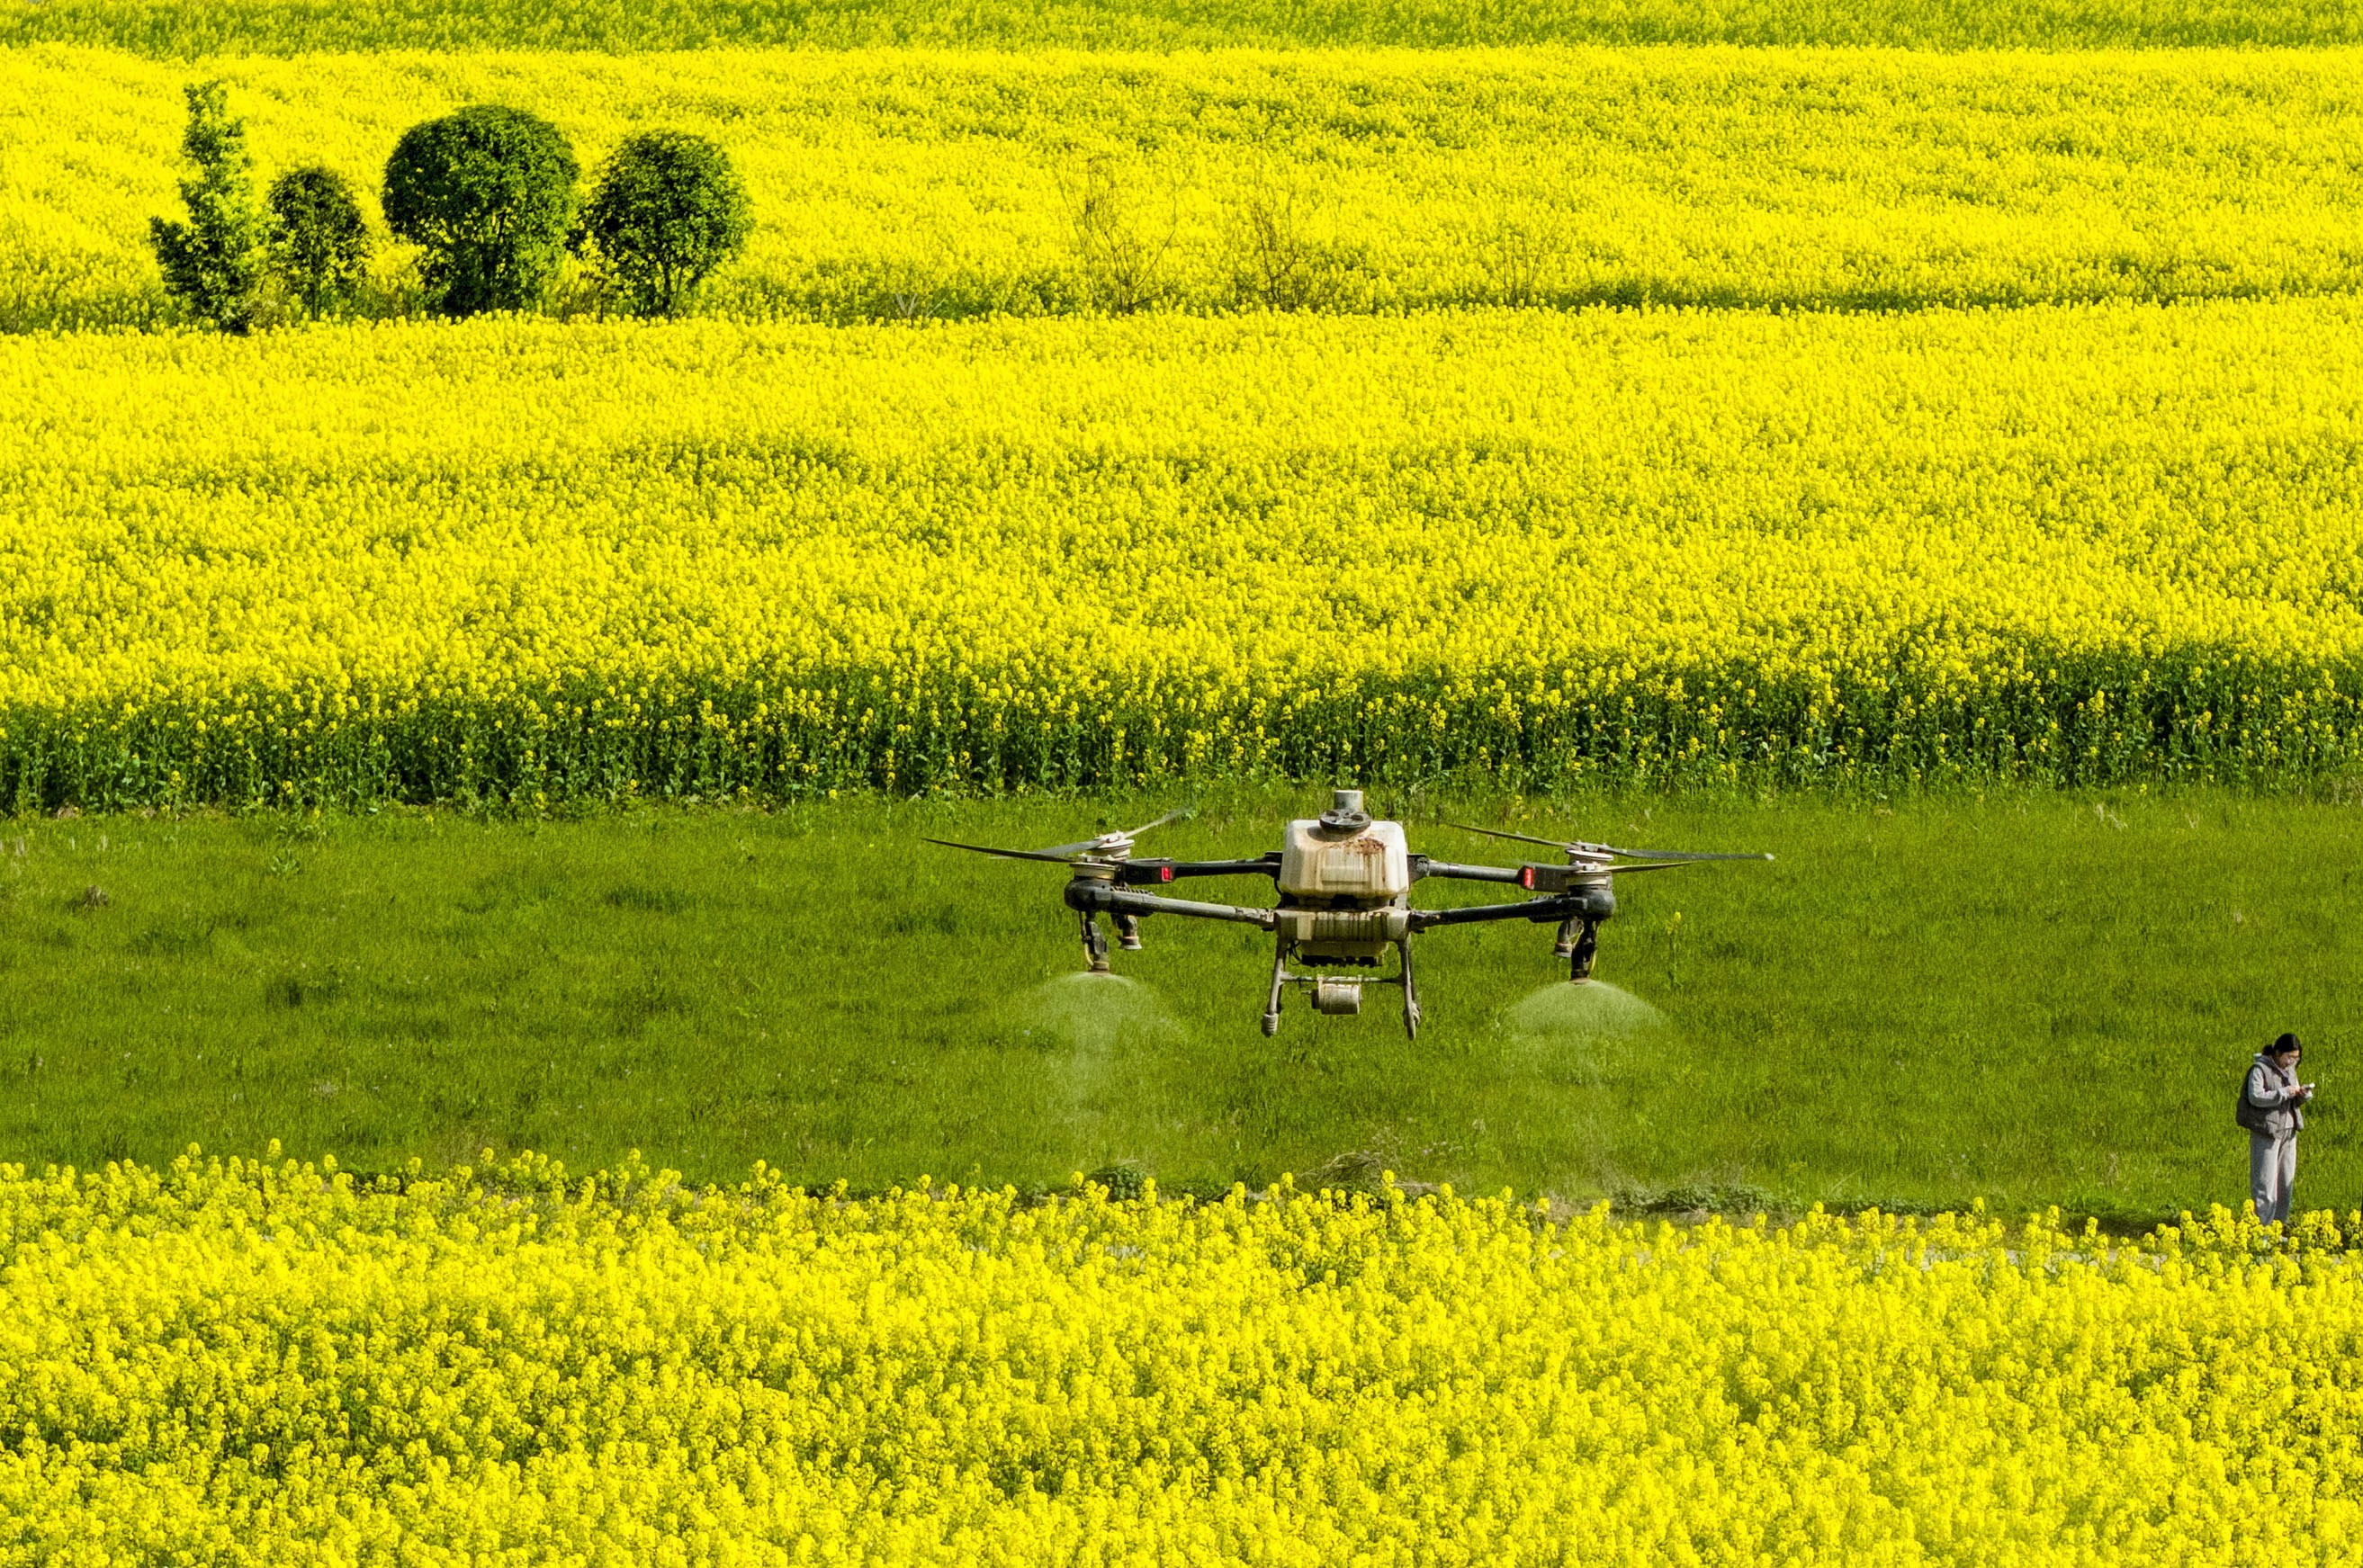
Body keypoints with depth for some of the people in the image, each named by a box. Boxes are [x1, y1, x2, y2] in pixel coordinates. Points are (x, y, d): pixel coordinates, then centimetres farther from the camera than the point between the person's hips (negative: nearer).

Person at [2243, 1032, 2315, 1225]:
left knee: (2286, 1182, 9)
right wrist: (2284, 1093, -21)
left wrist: (2303, 1095, -3)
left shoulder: (2290, 1070, 13)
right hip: (2266, 1131, -7)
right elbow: (2256, 1097, -20)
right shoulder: (2260, 1069, -10)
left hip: (2288, 1132, 7)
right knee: (2265, 1182, -8)